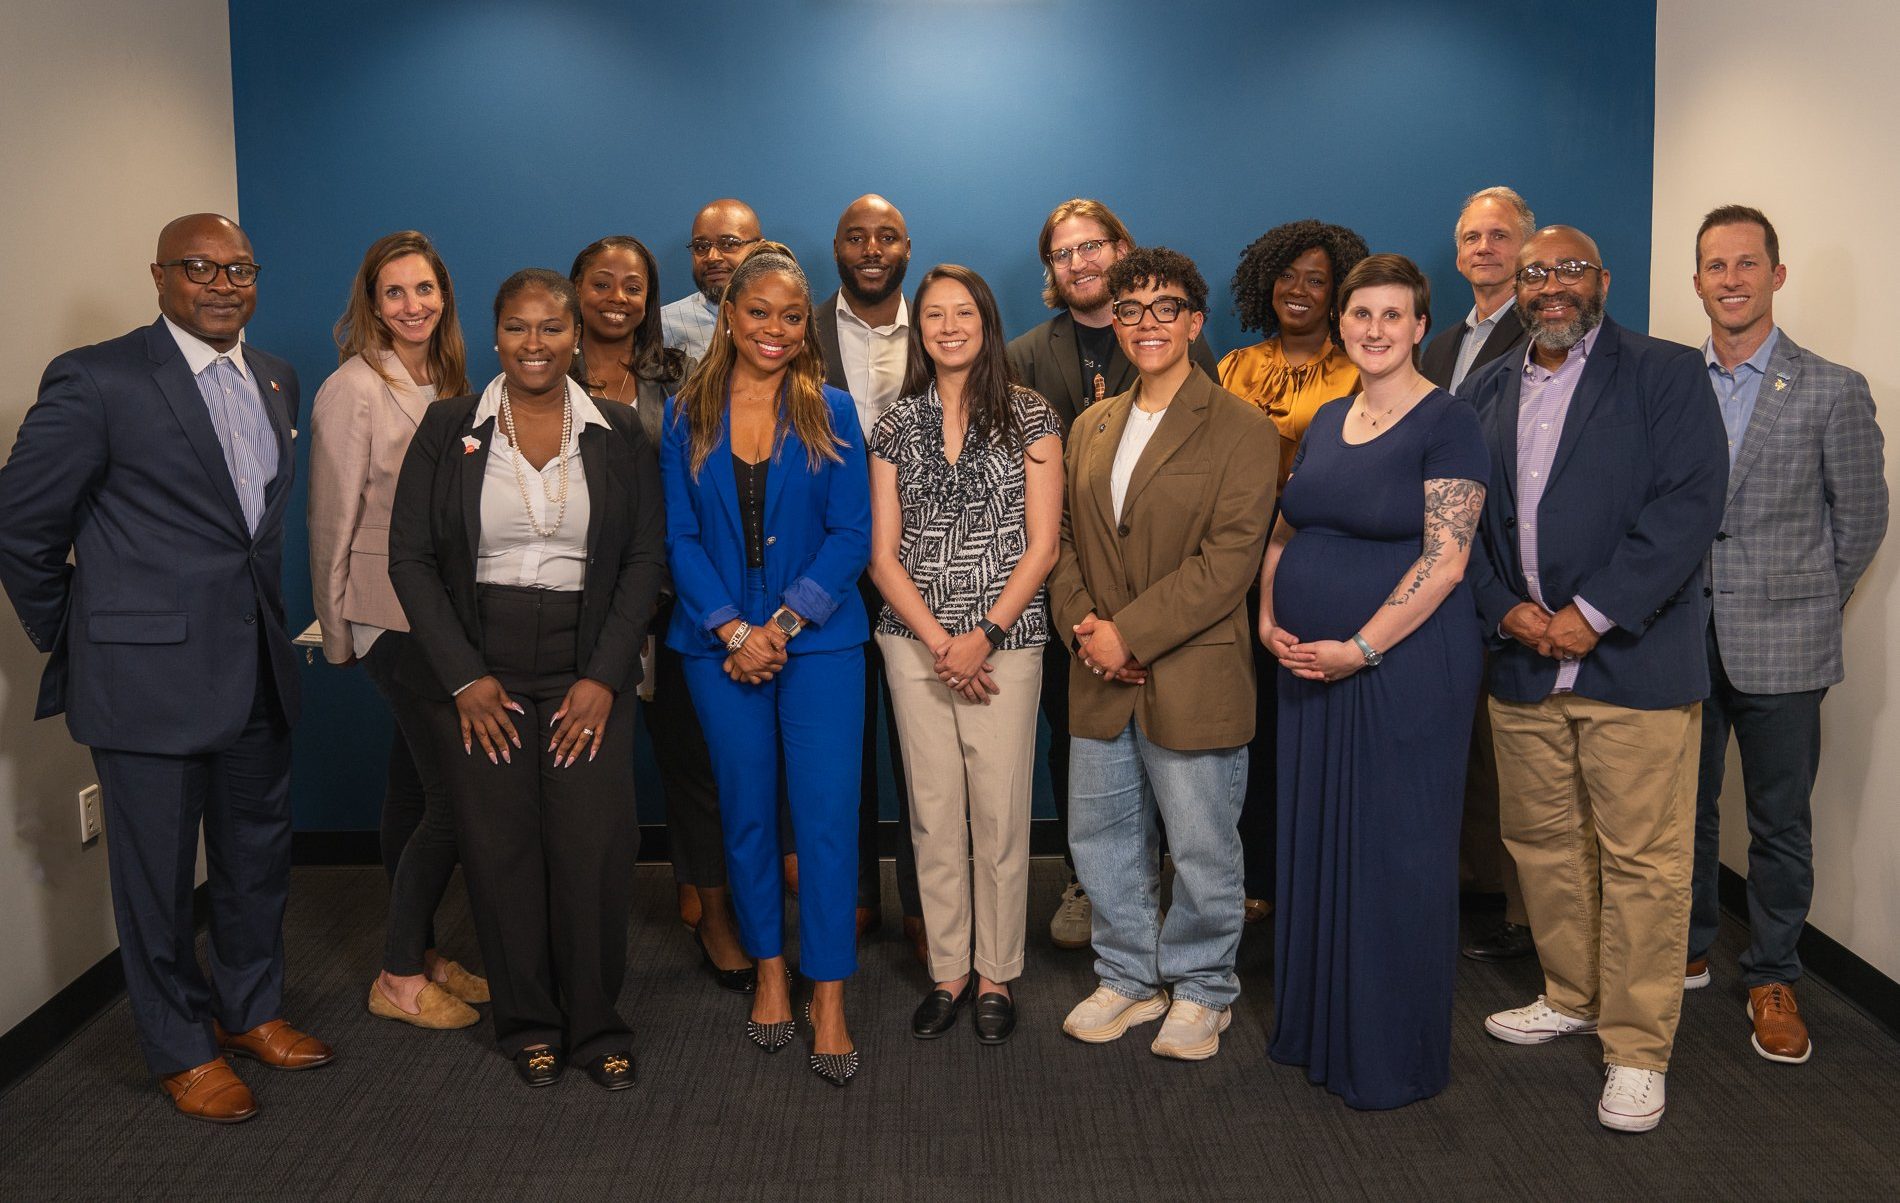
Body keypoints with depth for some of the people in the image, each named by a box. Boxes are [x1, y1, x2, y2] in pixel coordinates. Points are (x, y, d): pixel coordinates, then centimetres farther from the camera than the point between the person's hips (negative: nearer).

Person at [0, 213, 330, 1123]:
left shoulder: (276, 380, 8)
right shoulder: (95, 381, -12)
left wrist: (277, 628, 12)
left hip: (259, 671, 6)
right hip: (150, 674, -6)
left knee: (258, 856, 18)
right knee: (158, 874, 9)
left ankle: (251, 1011, 38)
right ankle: (181, 1048, 28)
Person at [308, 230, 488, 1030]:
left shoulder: (446, 384, 10)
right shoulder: (353, 390, -11)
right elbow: (333, 521, -8)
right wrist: (338, 633, -3)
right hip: (392, 615, -7)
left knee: (415, 786, 14)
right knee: (454, 790, -7)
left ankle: (420, 954, 24)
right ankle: (400, 978, 8)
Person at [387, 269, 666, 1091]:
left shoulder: (618, 435, 5)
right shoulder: (447, 429, 3)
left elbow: (645, 559, 2)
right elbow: (410, 558, 1)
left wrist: (604, 677, -7)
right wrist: (465, 678, -7)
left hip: (588, 671, 0)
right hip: (477, 670, 0)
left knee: (594, 846, -4)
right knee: (499, 846, 3)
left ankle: (596, 1023, 15)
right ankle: (527, 1022, 22)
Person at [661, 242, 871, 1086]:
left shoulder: (831, 413, 2)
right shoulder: (686, 415, 5)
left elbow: (851, 534, -3)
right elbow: (680, 536, 1)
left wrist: (785, 622, -13)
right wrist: (733, 630, -11)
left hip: (819, 640, -1)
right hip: (720, 643, 2)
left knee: (827, 816, -4)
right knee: (746, 812, 11)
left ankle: (828, 1000, 5)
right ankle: (769, 972, 27)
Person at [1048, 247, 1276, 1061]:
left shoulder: (1240, 429, -6)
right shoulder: (1091, 429, 13)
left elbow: (1230, 558, -15)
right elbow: (1067, 541, 12)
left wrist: (1131, 632, -18)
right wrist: (1081, 623, -7)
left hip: (1193, 680, -5)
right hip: (1101, 681, 6)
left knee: (1202, 851, 6)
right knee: (1100, 838, 15)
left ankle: (1200, 991, 27)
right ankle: (1129, 978, 33)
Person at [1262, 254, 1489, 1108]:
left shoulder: (1446, 425, -9)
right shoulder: (1326, 421, 12)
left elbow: (1445, 560, -17)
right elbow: (1284, 532, 17)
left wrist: (1359, 648, -19)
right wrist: (1268, 619, 2)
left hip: (1405, 668, -7)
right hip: (1310, 667, 7)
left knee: (1395, 854, 3)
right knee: (1314, 840, 14)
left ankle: (1394, 1054, 20)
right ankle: (1314, 1025, 30)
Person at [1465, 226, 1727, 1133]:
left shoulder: (1665, 374, -1)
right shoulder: (1485, 391, 13)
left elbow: (1688, 505, -11)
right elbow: (1464, 518, 9)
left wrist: (1593, 614, -16)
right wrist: (1505, 609, -7)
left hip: (1633, 659, -4)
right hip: (1521, 661, 5)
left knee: (1642, 862, 0)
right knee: (1541, 844, 14)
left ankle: (1636, 1049, 12)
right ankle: (1571, 998, 33)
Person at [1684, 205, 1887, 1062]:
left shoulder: (1832, 391, -4)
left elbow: (1861, 518, 2)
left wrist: (1807, 602, 5)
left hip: (1781, 646, -2)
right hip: (1681, 641, 3)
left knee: (1780, 823, 8)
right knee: (1683, 808, 14)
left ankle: (1772, 978, 24)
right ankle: (1688, 949, 33)